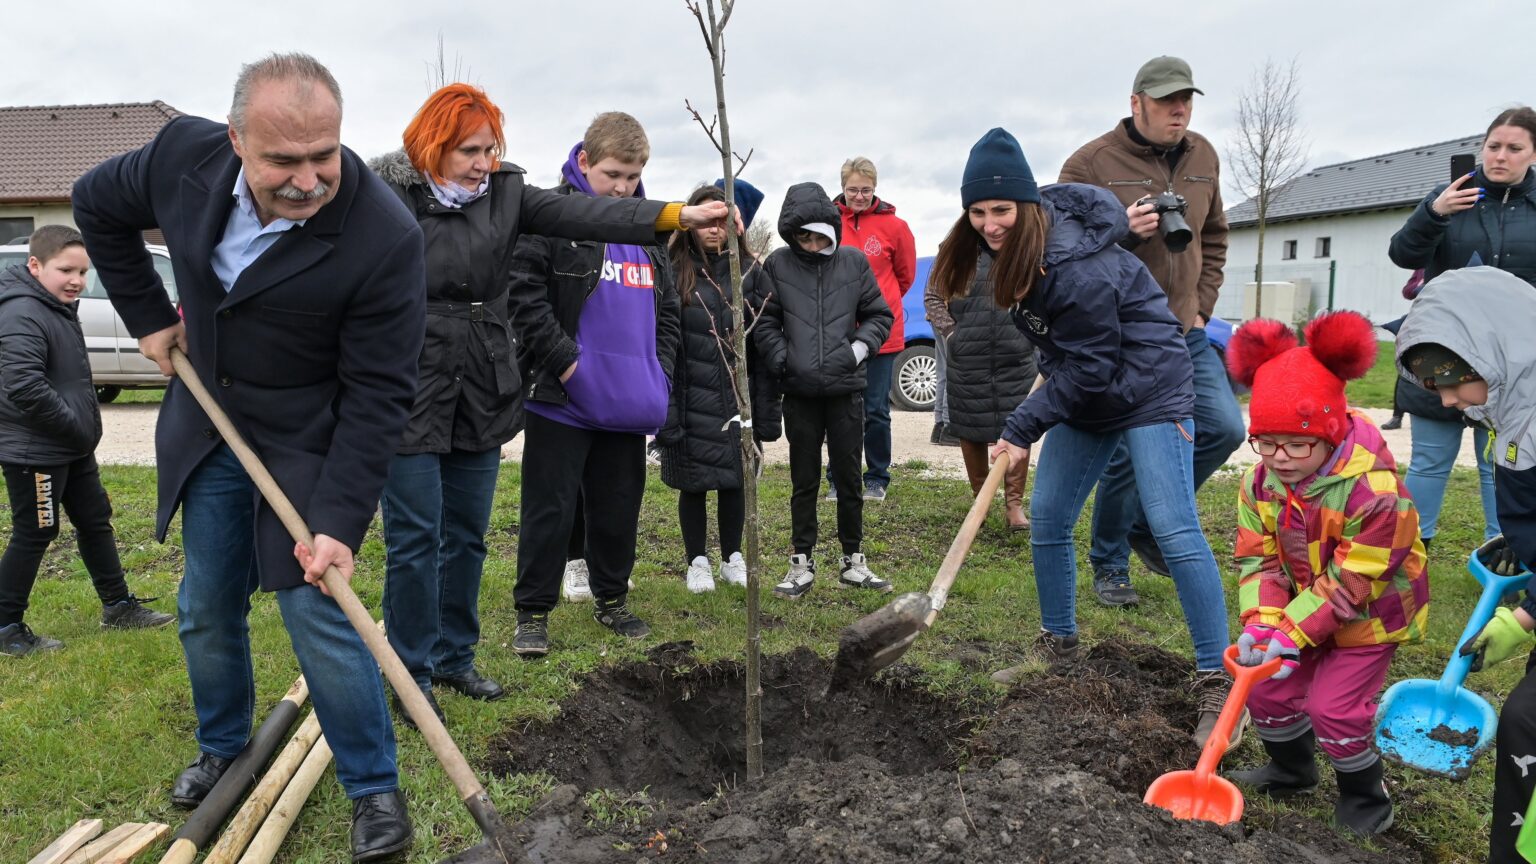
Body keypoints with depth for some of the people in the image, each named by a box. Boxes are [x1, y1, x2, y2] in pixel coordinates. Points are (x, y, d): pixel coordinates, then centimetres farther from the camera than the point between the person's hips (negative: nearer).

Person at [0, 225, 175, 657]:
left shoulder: (60, 308, 12)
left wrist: (84, 430, 13)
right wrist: (78, 428, -21)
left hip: (72, 449, 10)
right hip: (36, 453, -10)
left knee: (96, 522, 15)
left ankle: (118, 607, 27)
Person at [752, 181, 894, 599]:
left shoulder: (854, 262, 2)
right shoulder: (775, 266, -1)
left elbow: (879, 314, 8)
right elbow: (765, 322, 3)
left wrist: (859, 348, -6)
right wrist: (782, 360, -9)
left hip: (846, 389, 1)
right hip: (799, 392, 0)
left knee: (848, 476, 9)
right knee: (804, 480, 9)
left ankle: (853, 560, 22)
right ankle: (802, 562, 19)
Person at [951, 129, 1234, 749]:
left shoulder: (1076, 264, -29)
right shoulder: (1014, 244, -2)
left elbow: (1090, 367, -23)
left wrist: (1023, 427, -19)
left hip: (1147, 390, -9)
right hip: (1084, 394, 9)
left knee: (1174, 531, -13)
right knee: (1046, 522, 9)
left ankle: (1216, 682, -4)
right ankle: (1059, 647, 26)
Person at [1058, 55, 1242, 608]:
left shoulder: (1203, 157, 10)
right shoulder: (1092, 162, -9)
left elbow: (1214, 238, 20)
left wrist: (1201, 307, 11)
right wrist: (1120, 230, -25)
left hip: (1183, 333, 6)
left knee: (1224, 428, 0)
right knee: (1126, 452, -4)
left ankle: (1146, 524, 21)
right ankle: (1109, 567, 18)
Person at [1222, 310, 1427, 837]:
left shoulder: (1374, 492, -32)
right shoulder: (1261, 482, -14)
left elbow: (1352, 583, -28)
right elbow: (1258, 558, -9)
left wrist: (1293, 631, -28)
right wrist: (1260, 621, -24)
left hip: (1370, 615, -6)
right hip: (1303, 606, 6)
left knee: (1335, 707, -9)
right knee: (1268, 688, 8)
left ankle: (1365, 798, 19)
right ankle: (1291, 771, 37)